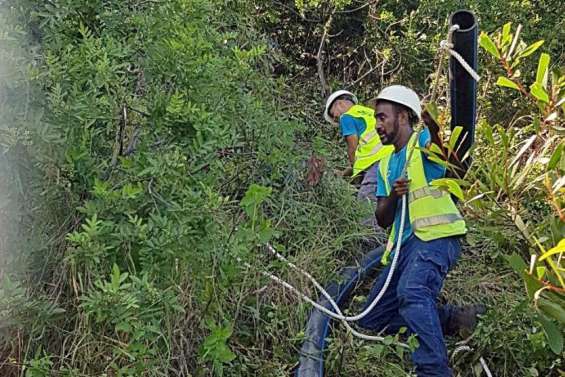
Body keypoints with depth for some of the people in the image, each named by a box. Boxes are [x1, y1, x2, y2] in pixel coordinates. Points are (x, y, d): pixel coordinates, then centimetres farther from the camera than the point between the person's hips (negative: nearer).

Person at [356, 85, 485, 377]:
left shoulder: (423, 142, -2)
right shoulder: (386, 164, 20)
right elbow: (383, 220, 16)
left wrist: (434, 129, -46)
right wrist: (393, 195, -5)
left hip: (437, 236, -9)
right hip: (406, 243, 9)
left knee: (412, 291, -38)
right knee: (372, 319, 9)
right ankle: (453, 318, 11)